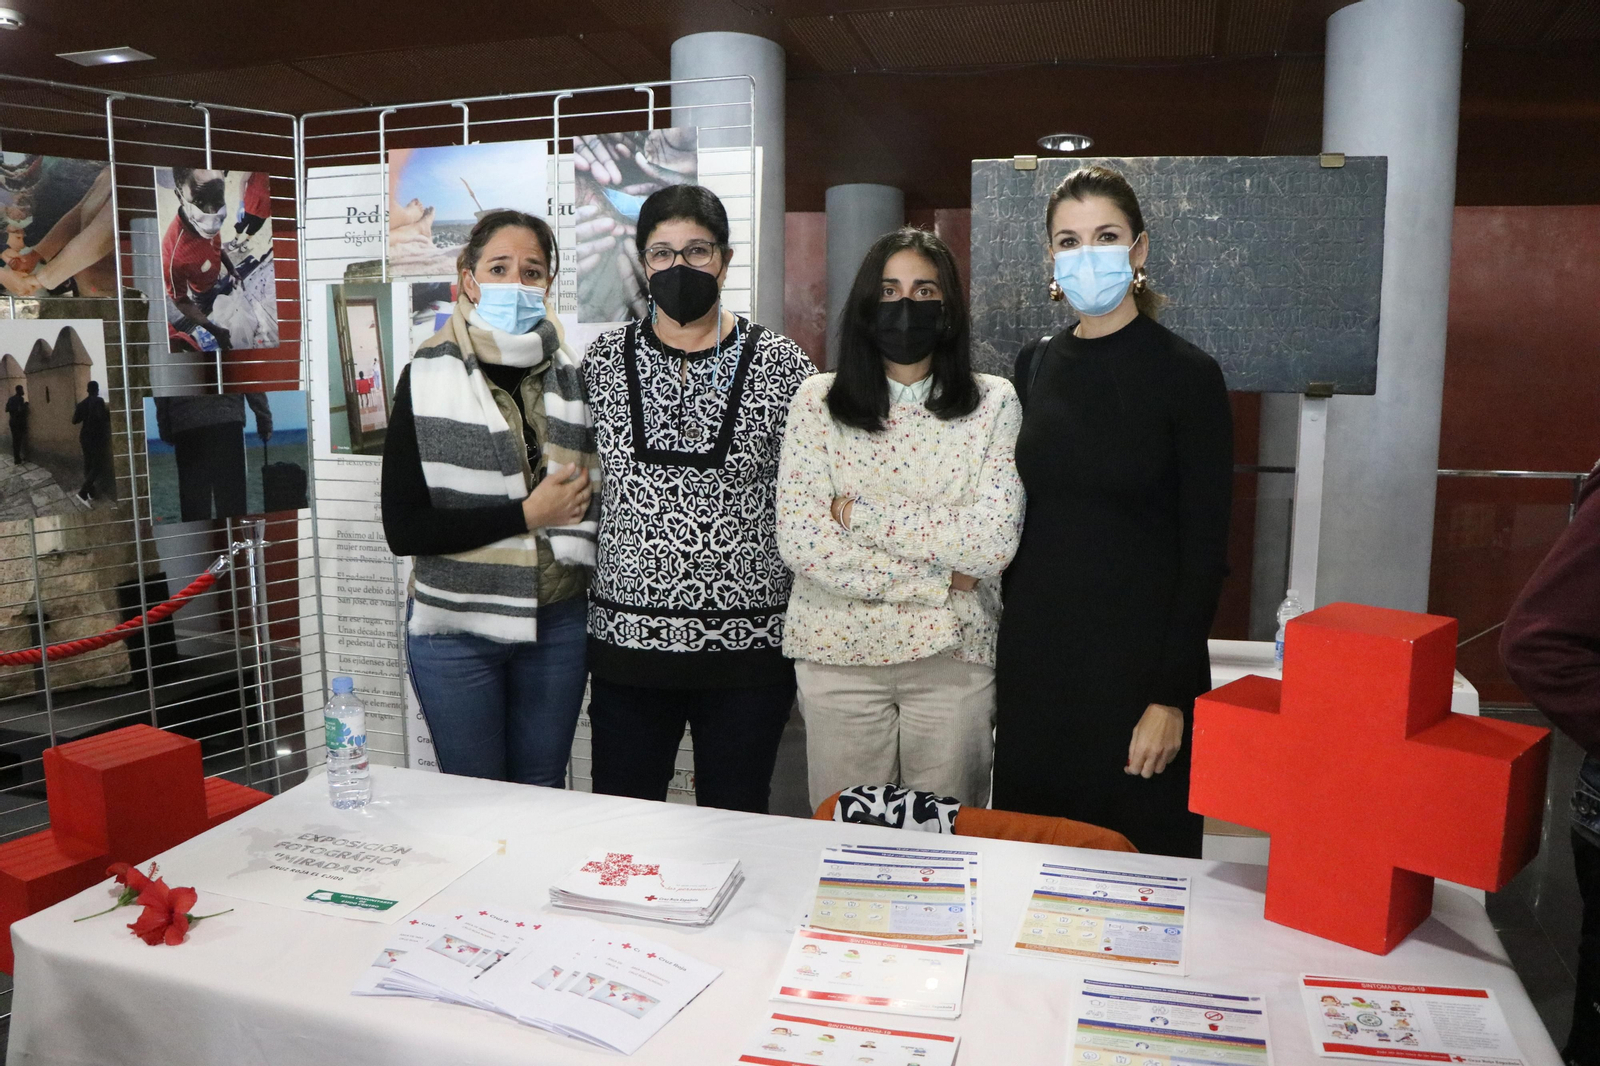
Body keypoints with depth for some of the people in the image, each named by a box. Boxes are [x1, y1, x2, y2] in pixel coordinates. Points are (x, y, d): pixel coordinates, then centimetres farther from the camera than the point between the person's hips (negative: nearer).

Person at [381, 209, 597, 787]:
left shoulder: (570, 374, 3)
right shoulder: (429, 376, -6)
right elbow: (403, 528, -12)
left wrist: (576, 498, -6)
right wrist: (527, 513, -16)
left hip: (557, 624, 3)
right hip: (456, 627, -3)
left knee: (544, 797, 16)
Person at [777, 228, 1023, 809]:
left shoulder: (994, 403, 0)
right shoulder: (817, 401, 0)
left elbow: (996, 542, -11)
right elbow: (799, 540, -10)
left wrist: (861, 514, -11)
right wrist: (936, 582, -11)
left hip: (954, 653, 0)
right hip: (838, 651, 0)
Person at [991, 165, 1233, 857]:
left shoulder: (1186, 374, -7)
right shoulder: (1035, 364, 7)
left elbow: (1205, 552, -9)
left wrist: (1173, 695, -13)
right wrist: (1001, 651, 9)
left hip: (1136, 665, -4)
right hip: (1033, 655, 5)